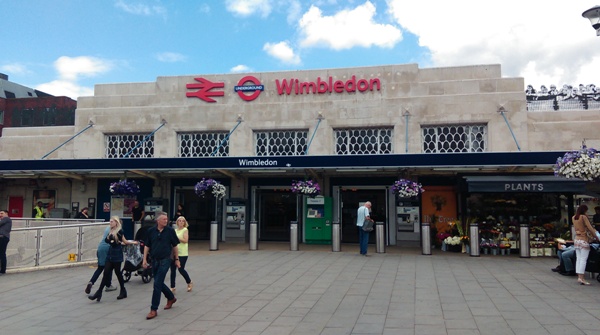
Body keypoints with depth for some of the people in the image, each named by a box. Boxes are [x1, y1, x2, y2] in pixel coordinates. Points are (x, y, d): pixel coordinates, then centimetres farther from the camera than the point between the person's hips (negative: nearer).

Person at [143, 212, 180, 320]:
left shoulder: (170, 231, -4)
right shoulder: (151, 231, 1)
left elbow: (174, 246, 4)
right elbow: (147, 246, 8)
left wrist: (177, 259, 6)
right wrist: (145, 259, 2)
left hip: (165, 260, -4)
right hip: (154, 260, 4)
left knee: (157, 284, -8)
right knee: (159, 283, 14)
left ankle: (153, 310, -1)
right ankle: (171, 298, 40)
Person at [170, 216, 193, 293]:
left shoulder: (185, 230, -3)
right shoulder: (175, 230, 14)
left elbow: (185, 240, -14)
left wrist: (176, 238, -17)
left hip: (182, 253, -5)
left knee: (181, 269, -2)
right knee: (173, 270, 2)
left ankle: (189, 283, 22)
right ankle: (172, 287, 9)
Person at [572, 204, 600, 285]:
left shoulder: (574, 217, 10)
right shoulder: (583, 217, -11)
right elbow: (590, 228, -12)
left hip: (577, 239, 7)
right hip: (583, 240, -7)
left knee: (578, 259, 8)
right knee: (583, 259, -6)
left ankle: (579, 276, 8)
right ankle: (581, 277, -10)